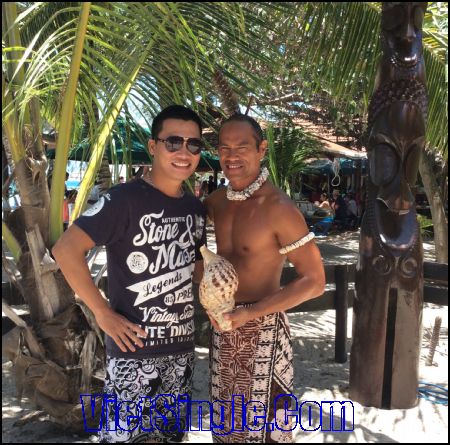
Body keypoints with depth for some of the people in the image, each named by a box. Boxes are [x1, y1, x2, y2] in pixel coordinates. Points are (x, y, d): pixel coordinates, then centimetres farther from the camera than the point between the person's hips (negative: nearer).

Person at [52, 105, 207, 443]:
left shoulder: (195, 208, 6)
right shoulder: (126, 199, -15)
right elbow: (66, 250, -20)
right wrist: (103, 314, -18)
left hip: (181, 346, 7)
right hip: (134, 350, -6)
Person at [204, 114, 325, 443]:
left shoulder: (278, 207, -20)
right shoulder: (218, 200, 1)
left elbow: (315, 282, -18)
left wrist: (249, 313, -22)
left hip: (261, 329, -7)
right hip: (223, 325, 7)